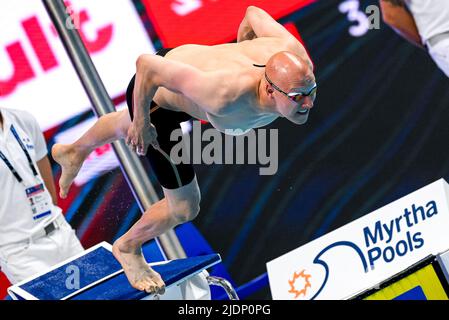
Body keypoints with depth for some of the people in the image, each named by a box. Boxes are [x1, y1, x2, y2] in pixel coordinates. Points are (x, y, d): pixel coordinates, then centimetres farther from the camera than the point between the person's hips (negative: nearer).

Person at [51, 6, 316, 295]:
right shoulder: (227, 95, -48)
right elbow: (148, 65, -40)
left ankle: (74, 152, 73)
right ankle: (128, 248, 37)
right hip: (152, 92, -7)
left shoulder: (295, 58, -31)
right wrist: (141, 122, -25)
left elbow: (254, 13, -11)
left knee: (127, 126, 39)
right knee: (185, 207, 4)